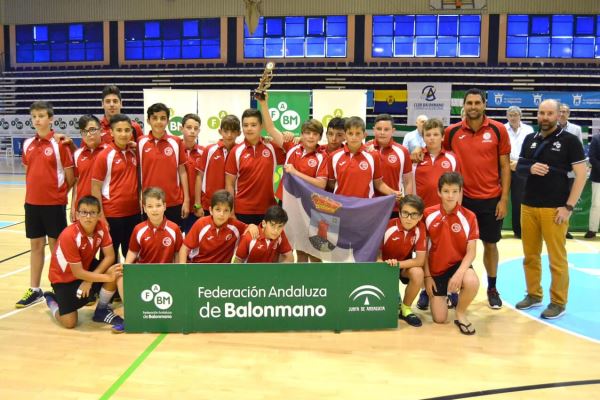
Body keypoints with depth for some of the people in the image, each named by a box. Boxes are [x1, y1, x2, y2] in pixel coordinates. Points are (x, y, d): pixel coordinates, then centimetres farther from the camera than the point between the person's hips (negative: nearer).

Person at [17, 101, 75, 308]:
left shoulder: (59, 143, -9)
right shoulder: (28, 144, 7)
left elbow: (70, 175, -7)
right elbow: (28, 172, 17)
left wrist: (59, 193, 1)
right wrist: (36, 191, 9)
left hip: (54, 203, -5)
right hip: (32, 202, 5)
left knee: (56, 245, 4)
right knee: (36, 245, 12)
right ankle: (34, 290, 23)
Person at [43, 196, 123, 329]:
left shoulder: (101, 227, -15)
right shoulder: (69, 235, -31)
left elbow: (110, 256, -14)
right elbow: (78, 273, -28)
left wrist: (90, 280, -23)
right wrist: (107, 277, -32)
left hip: (87, 267, 5)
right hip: (64, 277, -5)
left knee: (116, 273, -23)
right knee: (69, 323, -13)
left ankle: (101, 310, 2)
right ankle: (51, 299, 20)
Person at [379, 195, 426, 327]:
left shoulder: (420, 228, -18)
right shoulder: (389, 226, -24)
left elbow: (420, 260, -20)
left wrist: (398, 264, -34)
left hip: (405, 264, 1)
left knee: (418, 273, -30)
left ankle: (406, 309, -4)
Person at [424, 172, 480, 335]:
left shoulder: (469, 217, -10)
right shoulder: (428, 214, -8)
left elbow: (471, 252, -11)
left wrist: (459, 273, -27)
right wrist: (427, 276, -4)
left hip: (458, 264, -1)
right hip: (435, 268, 1)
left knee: (472, 282, -37)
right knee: (439, 319, -4)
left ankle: (460, 313, -4)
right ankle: (444, 296, 34)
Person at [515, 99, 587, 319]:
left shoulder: (569, 140, -4)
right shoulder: (530, 139, 10)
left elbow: (581, 174, -6)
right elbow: (519, 166, 16)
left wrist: (569, 206, -12)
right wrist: (530, 168, -9)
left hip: (554, 208, -5)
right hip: (528, 206, 5)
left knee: (557, 257, 1)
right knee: (530, 255, 12)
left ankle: (558, 302, 14)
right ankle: (533, 294, 27)